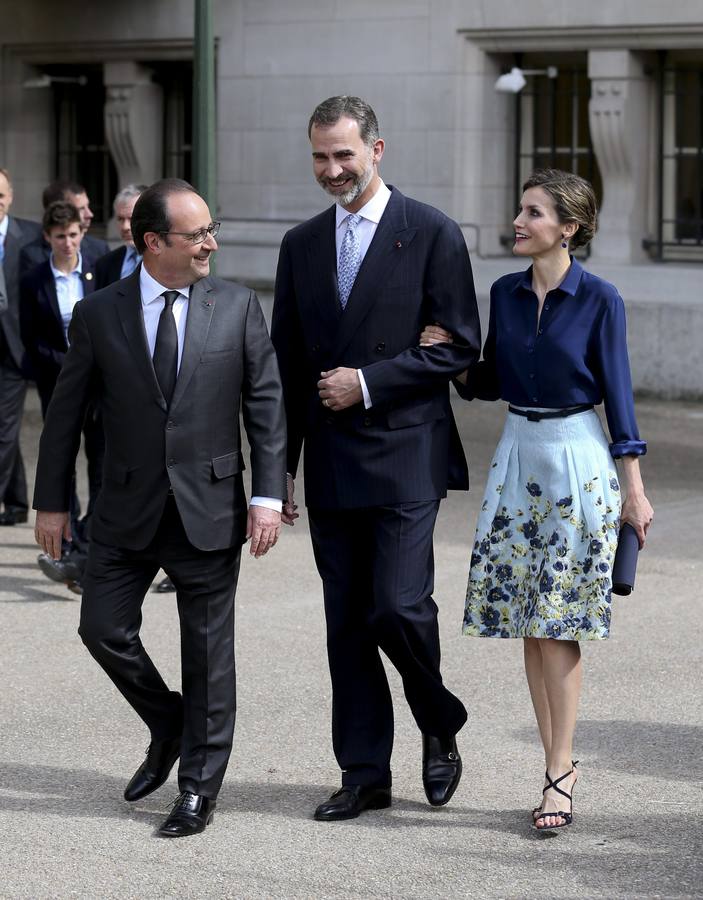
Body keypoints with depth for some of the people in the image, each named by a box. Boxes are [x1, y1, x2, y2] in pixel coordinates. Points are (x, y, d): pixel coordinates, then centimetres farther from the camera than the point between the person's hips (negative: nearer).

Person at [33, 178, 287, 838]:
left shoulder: (237, 307, -1)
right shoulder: (98, 314, -1)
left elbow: (266, 405, 0)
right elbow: (65, 412, 5)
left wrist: (268, 494, -8)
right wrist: (51, 501, 5)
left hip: (210, 508, -1)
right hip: (128, 510, 1)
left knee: (208, 652, 4)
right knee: (103, 629, 2)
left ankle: (199, 789, 16)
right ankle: (169, 728, 29)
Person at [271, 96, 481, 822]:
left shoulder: (432, 234, -4)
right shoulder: (301, 245, 11)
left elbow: (460, 346, -7)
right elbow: (286, 363, 14)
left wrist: (367, 382, -14)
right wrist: (279, 468, 11)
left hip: (406, 457, -5)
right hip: (331, 464, 5)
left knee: (399, 606, -11)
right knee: (346, 624, 7)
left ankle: (440, 728, 16)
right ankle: (364, 774, 15)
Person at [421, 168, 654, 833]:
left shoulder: (598, 299, -8)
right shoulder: (505, 293, 7)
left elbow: (617, 391, -6)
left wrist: (634, 489, -6)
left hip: (577, 459, -5)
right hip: (519, 454, 5)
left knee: (558, 622, -7)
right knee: (527, 620, 5)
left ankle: (561, 771, -1)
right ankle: (558, 765, 13)